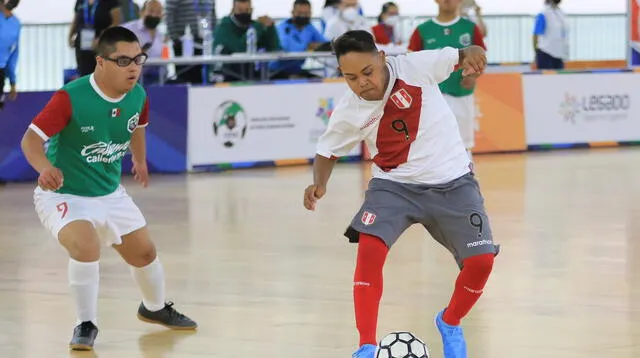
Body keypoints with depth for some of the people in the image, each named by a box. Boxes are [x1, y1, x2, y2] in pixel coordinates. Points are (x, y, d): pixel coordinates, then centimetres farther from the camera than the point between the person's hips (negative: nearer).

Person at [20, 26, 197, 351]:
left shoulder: (137, 96, -8)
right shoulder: (71, 98, -28)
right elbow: (31, 138, -29)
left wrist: (139, 160, 20)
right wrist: (45, 168, -47)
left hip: (110, 193, 7)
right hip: (64, 195, -6)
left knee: (144, 253, 15)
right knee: (86, 247, -31)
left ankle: (155, 308, 47)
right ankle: (86, 325, -11)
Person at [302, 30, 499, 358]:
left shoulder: (415, 67, -15)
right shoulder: (348, 113, -9)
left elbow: (461, 57, -2)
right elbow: (327, 152, 8)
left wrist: (472, 54, -26)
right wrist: (319, 184, -12)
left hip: (452, 182, 0)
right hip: (395, 185, 0)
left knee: (480, 262, -8)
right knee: (369, 249, -25)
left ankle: (450, 323, 24)